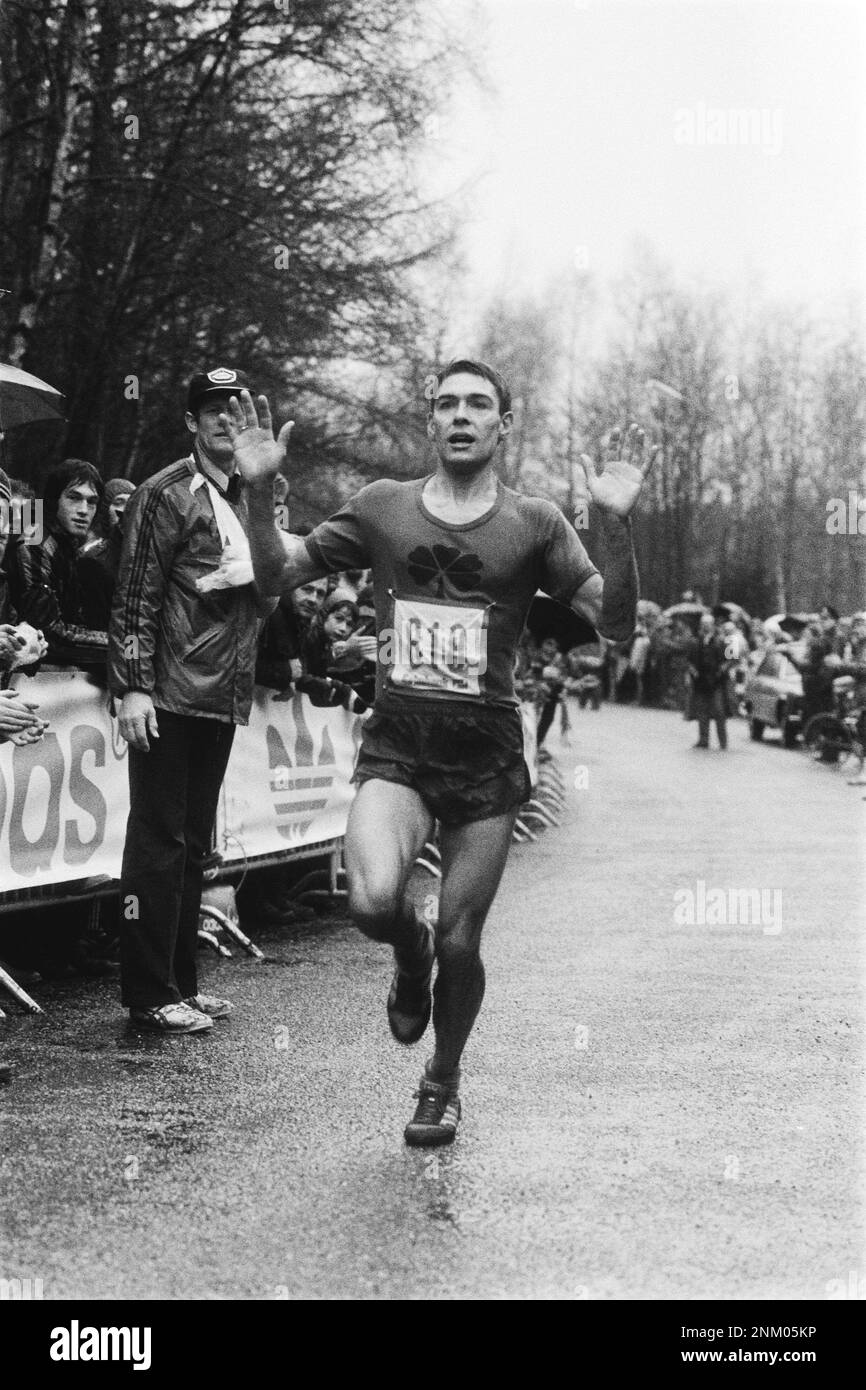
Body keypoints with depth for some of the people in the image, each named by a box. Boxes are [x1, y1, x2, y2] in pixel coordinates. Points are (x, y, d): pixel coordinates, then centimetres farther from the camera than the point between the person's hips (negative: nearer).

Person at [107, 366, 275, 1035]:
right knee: (158, 840, -3)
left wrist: (255, 575, 6)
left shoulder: (251, 498, 16)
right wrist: (132, 686, -15)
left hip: (225, 697, 8)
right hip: (170, 695, -8)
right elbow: (134, 597, -10)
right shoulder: (165, 495, -6)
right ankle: (149, 996, 2)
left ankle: (181, 982, 22)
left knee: (194, 842, 14)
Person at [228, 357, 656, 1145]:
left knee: (459, 942, 5)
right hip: (396, 745, 0)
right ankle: (410, 954, 14)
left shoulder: (534, 525, 2)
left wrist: (618, 524, -19)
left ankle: (444, 1082, 34)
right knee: (373, 902, -25)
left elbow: (616, 624, -4)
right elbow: (275, 577, 11)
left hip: (487, 754, 0)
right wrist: (259, 490, -5)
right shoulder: (382, 509, 6)